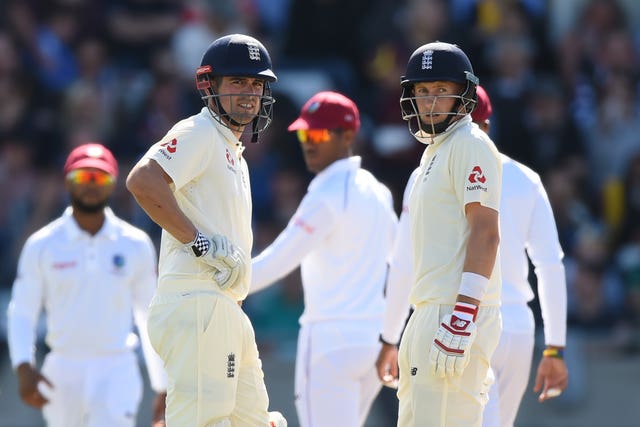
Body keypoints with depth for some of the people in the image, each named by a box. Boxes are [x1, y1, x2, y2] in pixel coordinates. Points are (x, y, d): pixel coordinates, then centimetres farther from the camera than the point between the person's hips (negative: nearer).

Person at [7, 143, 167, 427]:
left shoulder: (136, 245, 6)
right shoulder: (42, 245, 3)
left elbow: (150, 316, 12)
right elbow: (21, 313, 1)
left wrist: (162, 386, 11)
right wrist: (23, 367, -17)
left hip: (117, 371, -1)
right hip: (62, 372, 1)